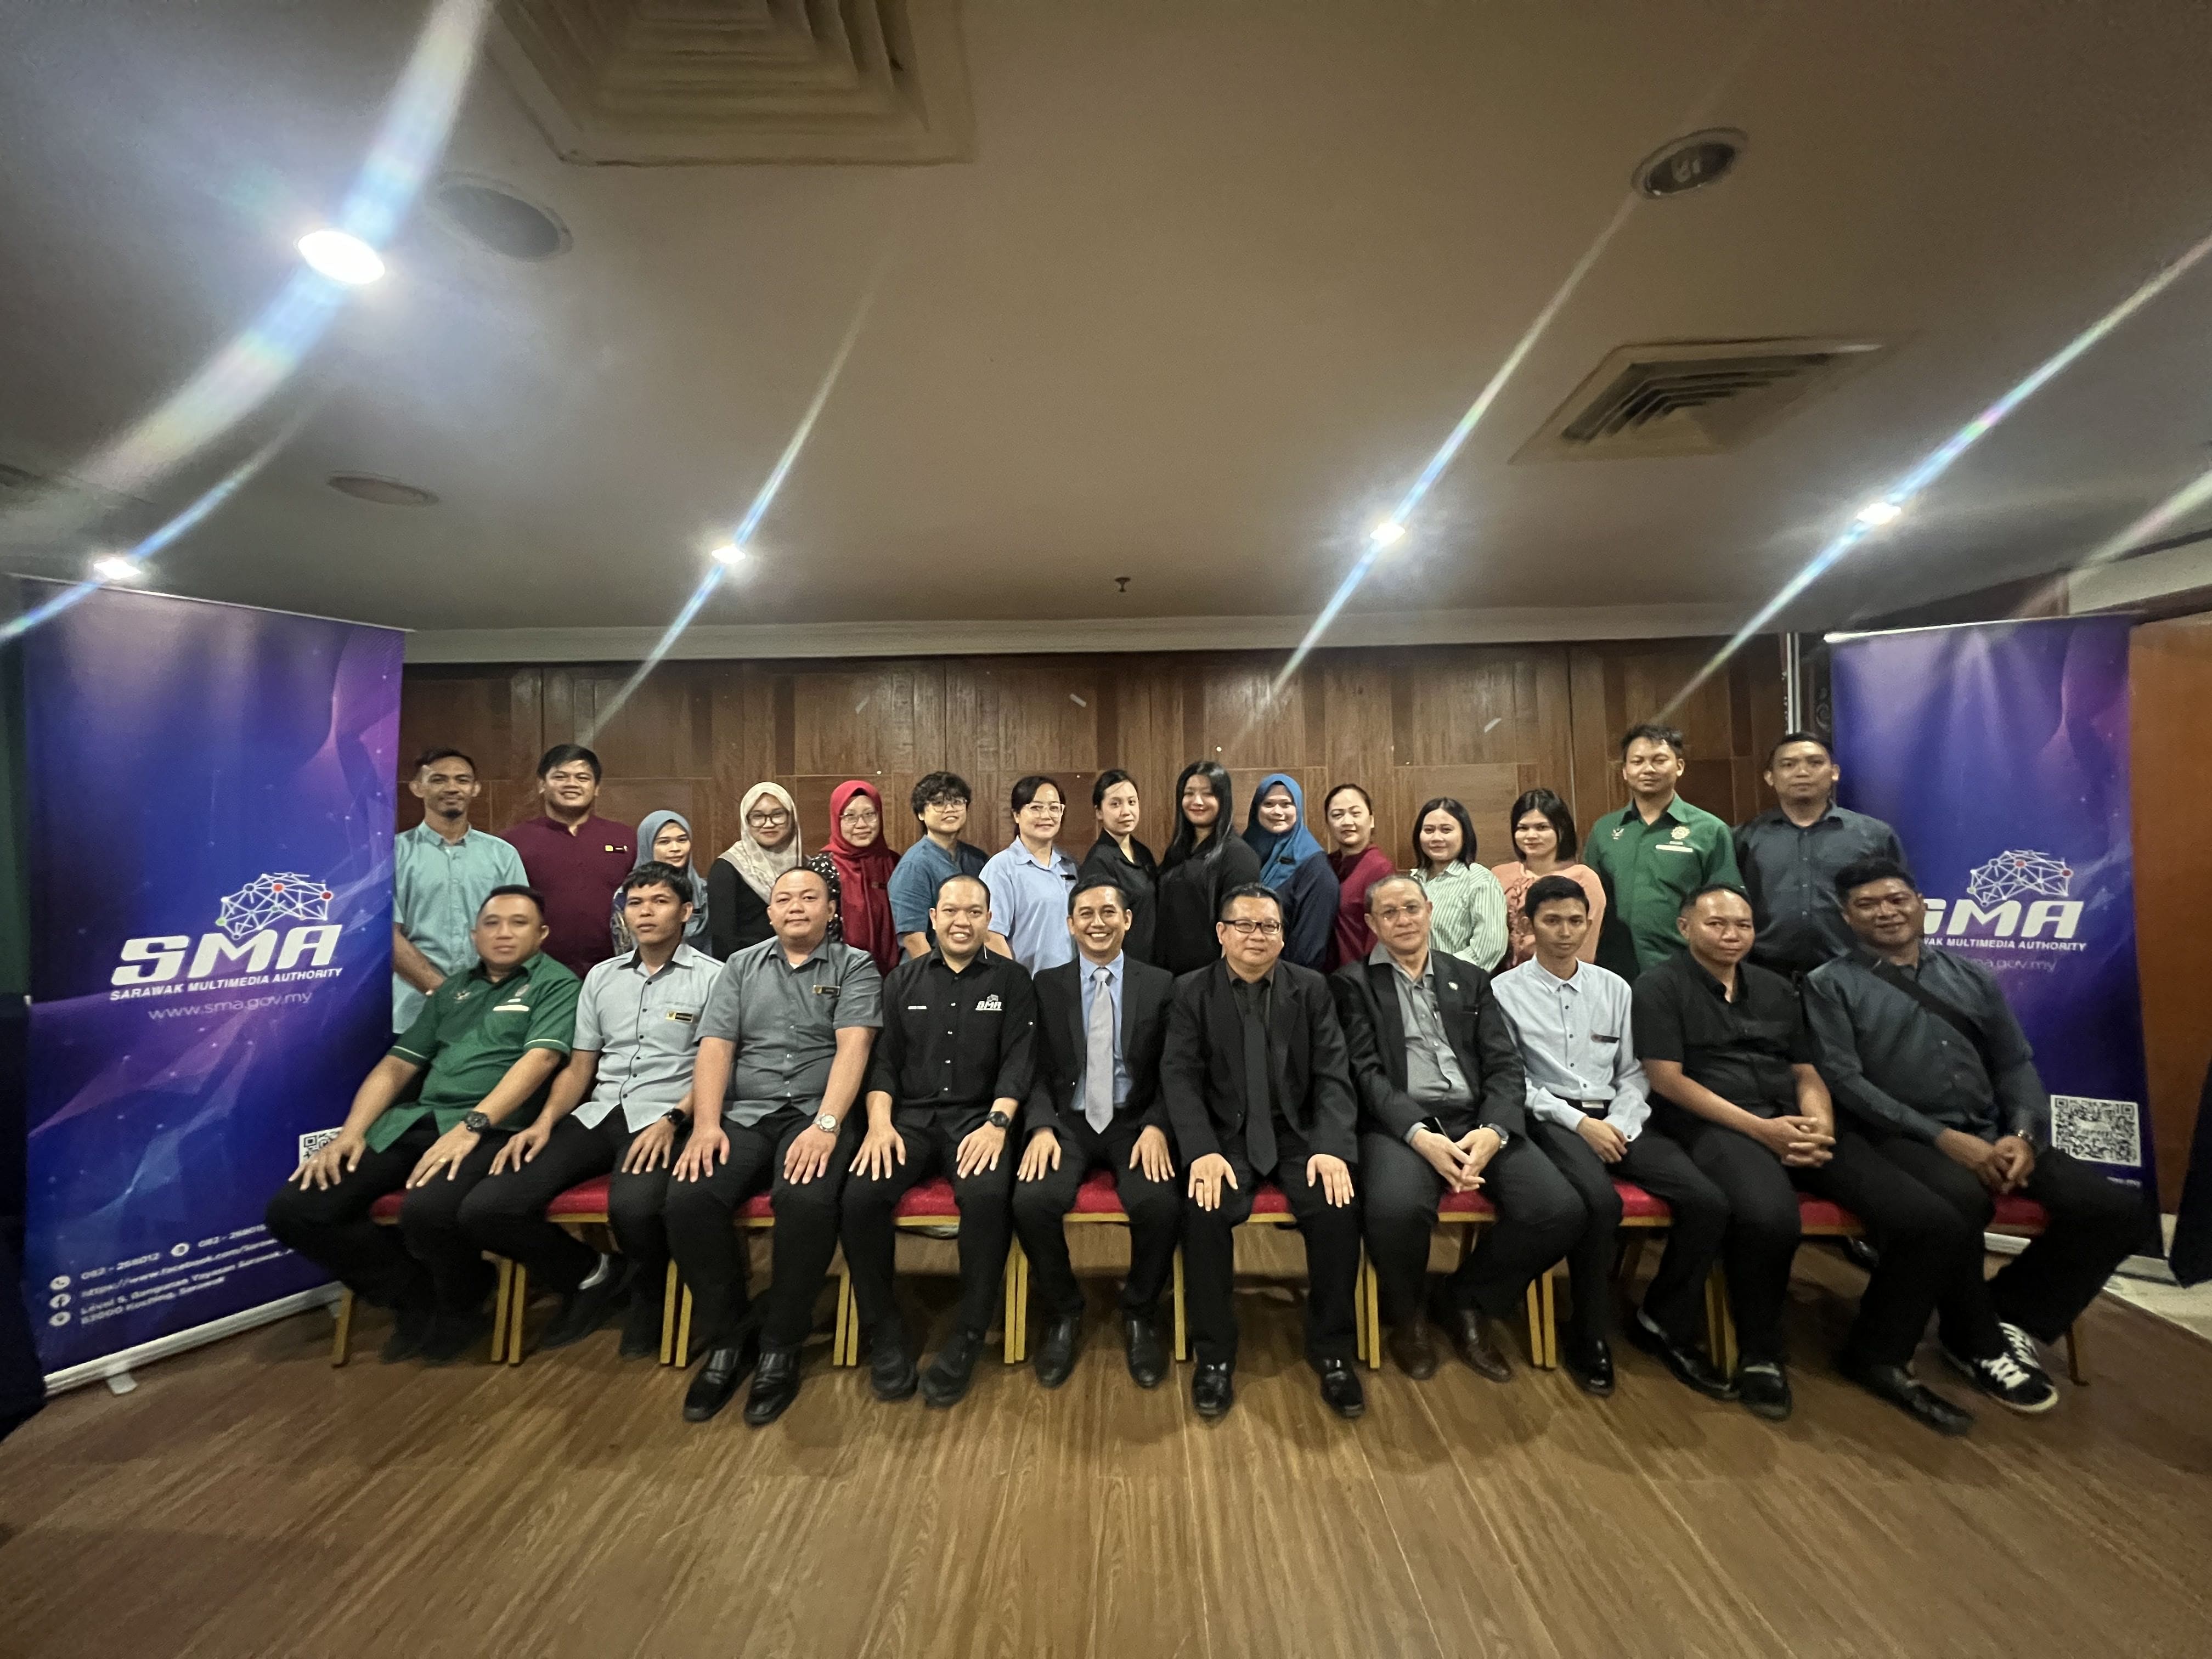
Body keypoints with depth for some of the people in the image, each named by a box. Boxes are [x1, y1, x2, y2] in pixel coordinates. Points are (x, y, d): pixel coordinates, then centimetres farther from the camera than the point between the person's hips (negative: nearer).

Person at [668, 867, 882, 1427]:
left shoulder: (855, 966, 4)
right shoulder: (740, 966, 16)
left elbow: (853, 1046, -8)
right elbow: (715, 1047, 6)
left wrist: (825, 1125, -20)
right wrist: (706, 1123, -9)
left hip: (817, 1114, -3)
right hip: (742, 1114, 3)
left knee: (807, 1199, -31)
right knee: (688, 1198, -23)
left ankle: (780, 1348, -6)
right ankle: (725, 1339, 1)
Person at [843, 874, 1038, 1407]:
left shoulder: (1012, 979, 6)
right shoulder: (903, 979, 12)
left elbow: (1019, 1060, -2)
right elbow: (883, 1058, 8)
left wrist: (997, 1123, -17)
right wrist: (880, 1121, -9)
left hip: (978, 1117, -2)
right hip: (910, 1116, 2)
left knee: (988, 1195, -31)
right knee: (861, 1194, -25)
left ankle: (967, 1338, -8)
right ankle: (883, 1331, -1)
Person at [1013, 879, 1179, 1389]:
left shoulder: (1161, 985, 4)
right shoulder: (1047, 985, 6)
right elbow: (1038, 1069, 2)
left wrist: (1156, 1126, -15)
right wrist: (1041, 1126, -15)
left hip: (1135, 1122, 0)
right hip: (1068, 1121, 1)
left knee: (1161, 1204, -27)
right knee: (1032, 1201, -26)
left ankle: (1140, 1313, 6)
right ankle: (1063, 1312, 6)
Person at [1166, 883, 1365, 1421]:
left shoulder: (1312, 988, 3)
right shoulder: (1192, 991, -1)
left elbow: (1333, 1075, -2)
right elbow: (1179, 1077, -8)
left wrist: (1331, 1147, -17)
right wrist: (1203, 1151, -22)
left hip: (1297, 1131, 2)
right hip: (1225, 1134, -1)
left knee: (1338, 1208, -23)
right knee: (1206, 1210, -26)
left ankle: (1332, 1350, 2)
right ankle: (1215, 1355, -3)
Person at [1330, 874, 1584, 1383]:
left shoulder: (1471, 979, 18)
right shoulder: (1353, 983, 6)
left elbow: (1504, 1066, 8)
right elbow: (1365, 1073, -4)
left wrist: (1493, 1131, -12)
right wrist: (1420, 1135, -19)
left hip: (1475, 1119, 4)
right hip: (1398, 1124, -4)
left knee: (1560, 1210, -20)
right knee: (1397, 1208, -33)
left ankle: (1468, 1301, 10)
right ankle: (1406, 1315, 4)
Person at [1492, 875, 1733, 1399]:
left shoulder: (1615, 987, 13)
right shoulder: (1507, 990, -2)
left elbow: (1633, 1071, 12)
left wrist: (1619, 1124, -6)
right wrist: (1580, 1122, -13)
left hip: (1617, 1119, 5)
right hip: (1551, 1119, -5)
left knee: (1708, 1202, -15)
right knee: (1601, 1201, -31)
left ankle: (1664, 1326, 9)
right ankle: (1589, 1335, -6)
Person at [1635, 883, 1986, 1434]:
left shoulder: (1776, 989, 21)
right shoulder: (1661, 986, 0)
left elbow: (1806, 1073, 18)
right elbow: (1666, 1078, -8)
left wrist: (1820, 1124, -5)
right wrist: (1761, 1129, -14)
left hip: (1795, 1122, 7)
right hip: (1714, 1123, -7)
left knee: (1935, 1221, -11)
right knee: (1770, 1218, -36)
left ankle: (1879, 1355, 14)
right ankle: (1760, 1354, -6)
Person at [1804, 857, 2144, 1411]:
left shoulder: (1973, 977, 17)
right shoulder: (1831, 985, -1)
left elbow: (2015, 1065, 13)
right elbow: (1843, 1080, -9)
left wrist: (2024, 1135, -5)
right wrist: (1943, 1138, -16)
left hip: (1990, 1135, 6)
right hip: (1900, 1138, -6)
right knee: (1963, 1198, -34)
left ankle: (2012, 1314, 8)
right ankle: (1976, 1340, -4)